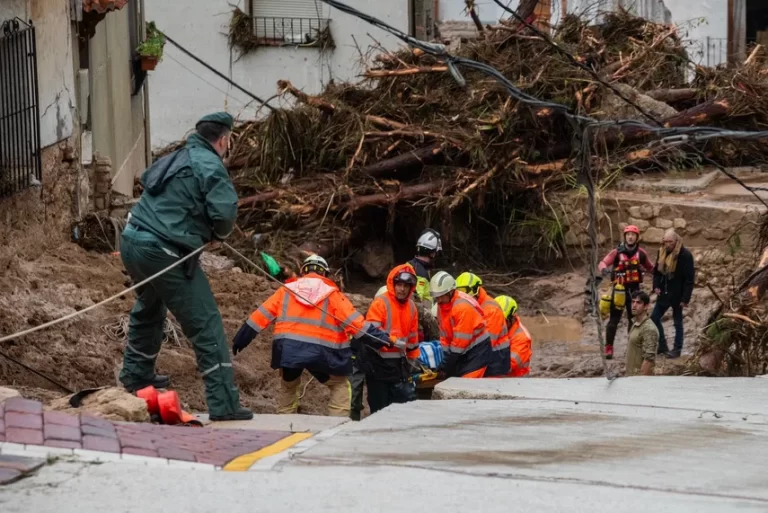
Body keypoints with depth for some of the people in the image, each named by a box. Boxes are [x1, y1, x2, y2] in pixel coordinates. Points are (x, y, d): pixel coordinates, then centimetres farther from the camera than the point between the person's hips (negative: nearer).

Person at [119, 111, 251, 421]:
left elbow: (147, 182, 30)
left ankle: (135, 375, 50)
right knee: (206, 326, -5)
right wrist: (218, 234, 3)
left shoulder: (173, 159, 16)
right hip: (164, 253, -9)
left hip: (132, 243, 9)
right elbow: (225, 212, -21)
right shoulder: (210, 166, -10)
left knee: (148, 309, 34)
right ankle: (224, 405, -10)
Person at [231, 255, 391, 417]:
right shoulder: (331, 293, 5)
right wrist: (375, 336, -1)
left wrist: (243, 337, 18)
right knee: (340, 385, 12)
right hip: (318, 351, -3)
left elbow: (262, 314, 12)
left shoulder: (287, 289, 13)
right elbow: (352, 319, -3)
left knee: (288, 386, 26)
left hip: (287, 349, 3)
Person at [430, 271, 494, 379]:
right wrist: (445, 364, 0)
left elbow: (461, 339, -22)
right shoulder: (442, 305, 3)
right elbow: (445, 335, 7)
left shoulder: (463, 306, -24)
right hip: (464, 352, 8)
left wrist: (446, 366, -16)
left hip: (477, 350, -8)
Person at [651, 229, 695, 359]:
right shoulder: (662, 252, 3)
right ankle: (662, 346, 19)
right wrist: (656, 286, -2)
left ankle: (677, 349, 15)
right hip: (664, 293, 7)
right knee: (654, 318, 8)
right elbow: (657, 270, 15)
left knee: (678, 322, 5)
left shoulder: (685, 255, -17)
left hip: (677, 295, -7)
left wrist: (685, 298, -20)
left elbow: (689, 279, -17)